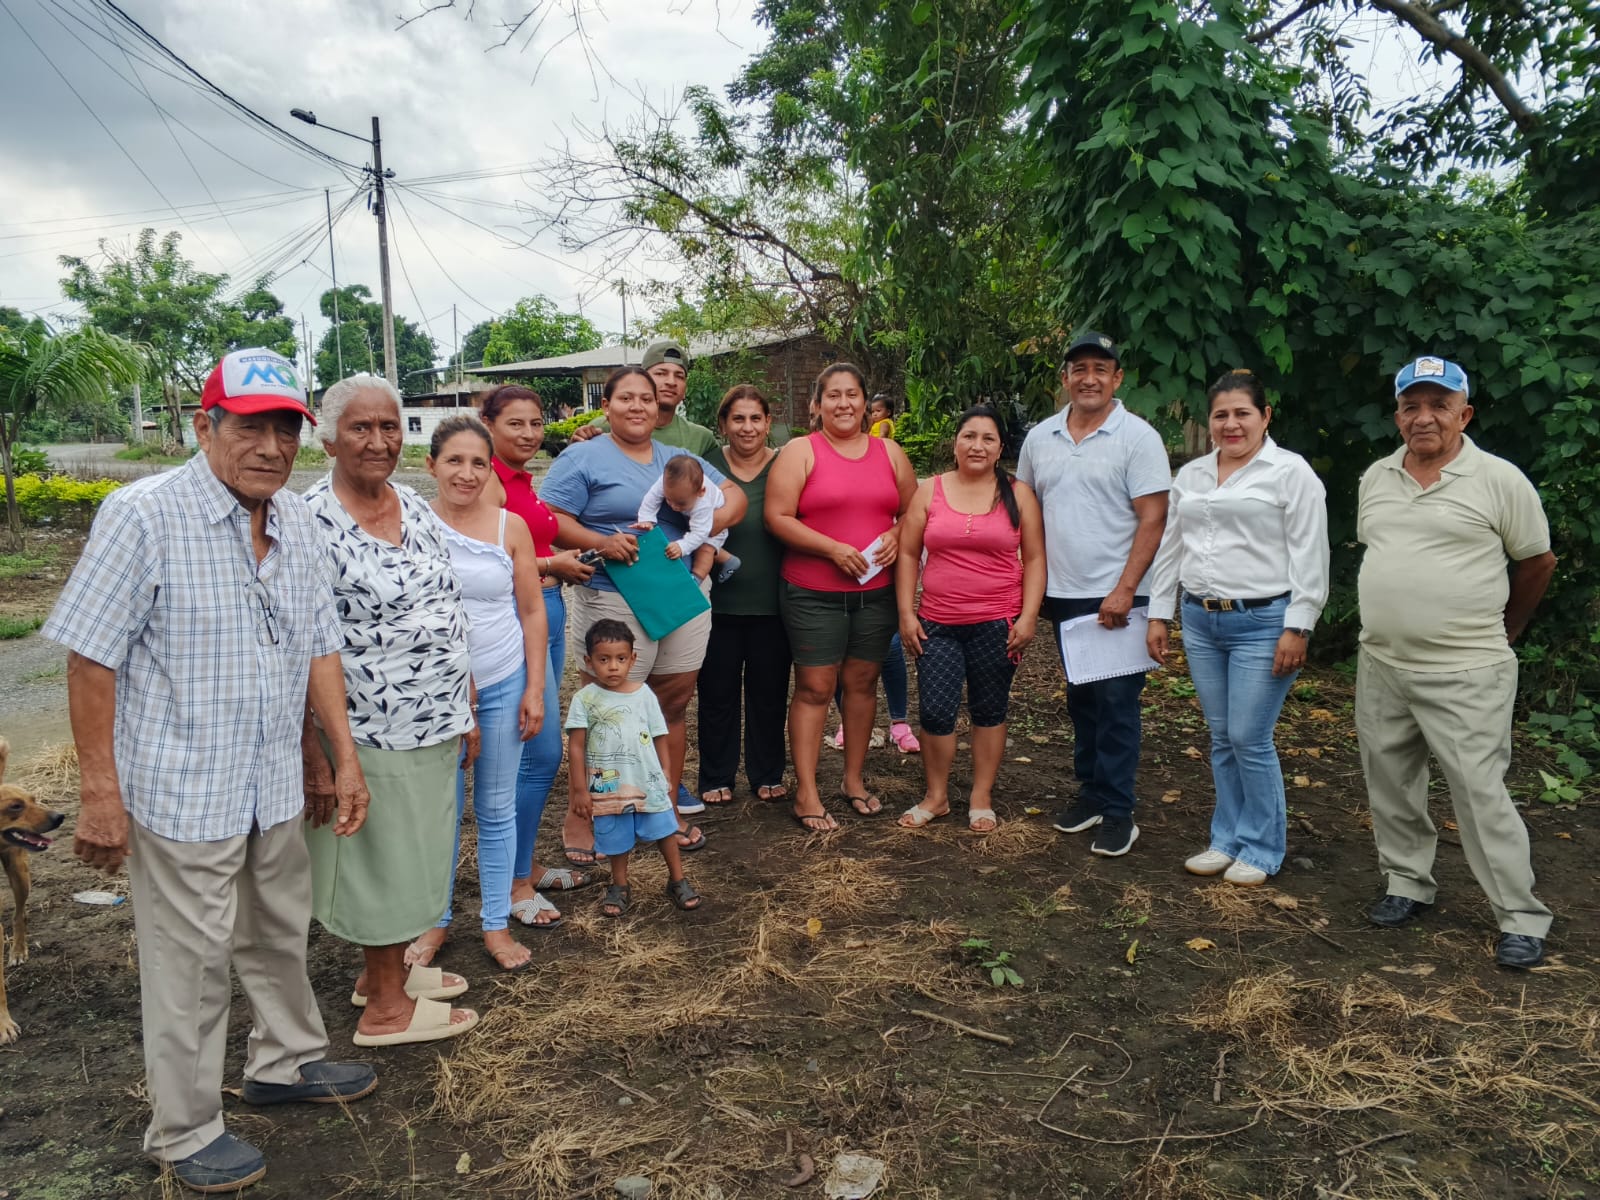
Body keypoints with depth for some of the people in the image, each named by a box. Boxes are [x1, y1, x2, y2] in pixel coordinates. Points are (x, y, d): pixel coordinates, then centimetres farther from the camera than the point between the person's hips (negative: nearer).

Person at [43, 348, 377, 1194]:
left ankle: (285, 1061, 45)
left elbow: (318, 646, 9)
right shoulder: (143, 516, -16)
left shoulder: (295, 523, 3)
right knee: (192, 966, 8)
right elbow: (92, 657, -15)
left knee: (280, 938, 22)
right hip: (183, 792, -6)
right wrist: (99, 789, -15)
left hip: (276, 786, 6)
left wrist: (344, 756, 8)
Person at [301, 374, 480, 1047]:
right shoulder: (310, 523, -15)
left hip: (433, 723, 7)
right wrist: (313, 752, -17)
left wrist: (467, 708, 13)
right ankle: (385, 1005, 25)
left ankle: (388, 964, 39)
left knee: (413, 850, 19)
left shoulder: (415, 508, 6)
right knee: (381, 858, 7)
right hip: (370, 732, -7)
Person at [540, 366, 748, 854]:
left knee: (672, 707, 12)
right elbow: (551, 520, -8)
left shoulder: (679, 459, 17)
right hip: (614, 602, -5)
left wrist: (708, 523, -6)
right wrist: (600, 542, -23)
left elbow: (735, 495, 15)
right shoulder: (583, 458, 0)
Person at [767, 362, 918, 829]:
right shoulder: (800, 452, -2)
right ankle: (806, 793, 6)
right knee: (814, 688, -1)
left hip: (876, 591, 4)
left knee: (862, 683, 12)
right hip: (813, 593, -4)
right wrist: (832, 548, -17)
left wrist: (895, 536, -8)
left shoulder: (890, 453, 10)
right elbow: (777, 517, -10)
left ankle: (854, 780, 27)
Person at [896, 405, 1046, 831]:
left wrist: (1028, 616, -6)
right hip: (937, 624, 1)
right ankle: (936, 796, 20)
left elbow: (1034, 559, 2)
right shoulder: (929, 491, 4)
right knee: (935, 711, 1)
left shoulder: (1018, 494, 3)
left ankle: (981, 798, 24)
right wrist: (906, 613, -1)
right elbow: (907, 554, 5)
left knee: (989, 711, 9)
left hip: (997, 624, 0)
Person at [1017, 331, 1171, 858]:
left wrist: (1124, 591, -17)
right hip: (1062, 594, 5)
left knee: (1116, 704, -2)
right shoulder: (1039, 438, 8)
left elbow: (1152, 519, -11)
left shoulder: (1137, 436, -7)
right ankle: (1092, 792, 28)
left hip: (1116, 598, -5)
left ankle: (1117, 811, 8)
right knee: (1081, 700, 15)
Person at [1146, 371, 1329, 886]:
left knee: (1250, 739, -3)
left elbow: (1309, 558, -8)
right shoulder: (1190, 476, 13)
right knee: (1221, 738, 12)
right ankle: (1227, 840, 23)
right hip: (1200, 621, 6)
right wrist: (1158, 615, 13)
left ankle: (1261, 849, 13)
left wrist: (1297, 629, -13)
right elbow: (1170, 548, 17)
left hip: (1262, 623, -5)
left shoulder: (1290, 472, -4)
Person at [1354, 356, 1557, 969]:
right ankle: (1408, 883, 31)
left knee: (1481, 794, -3)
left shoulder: (1499, 480, -7)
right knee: (1390, 784, 14)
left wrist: (1502, 631, 12)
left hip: (1465, 674, -5)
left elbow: (1538, 562, 3)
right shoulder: (1375, 479, 8)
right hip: (1381, 666, 6)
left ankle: (1521, 917, 10)